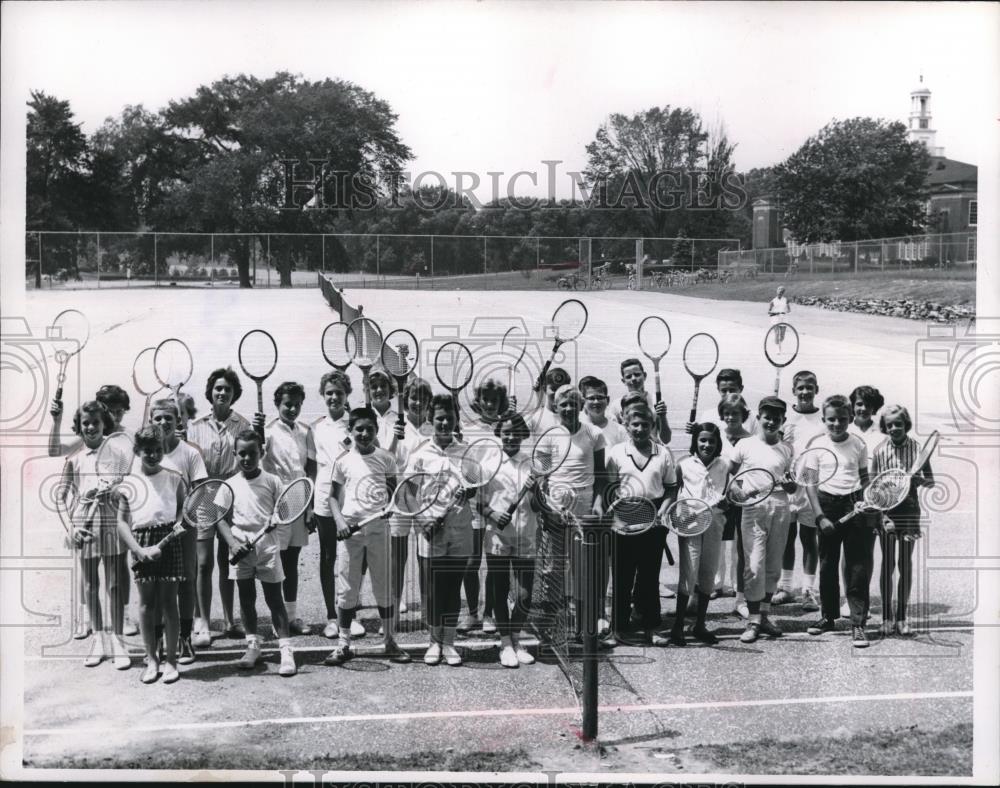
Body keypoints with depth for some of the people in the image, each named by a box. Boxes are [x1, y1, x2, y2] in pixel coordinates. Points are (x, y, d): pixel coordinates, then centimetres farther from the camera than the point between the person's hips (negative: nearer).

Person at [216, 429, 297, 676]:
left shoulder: (272, 482, 2)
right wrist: (232, 543, -11)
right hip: (240, 544, 2)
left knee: (274, 598, -2)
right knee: (246, 598, 10)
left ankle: (286, 649, -1)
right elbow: (222, 519, 2)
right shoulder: (230, 485, 4)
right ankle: (253, 646, 23)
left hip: (267, 544, -2)